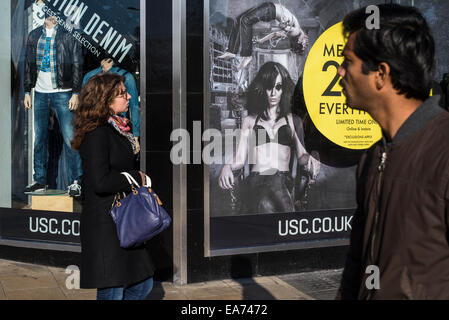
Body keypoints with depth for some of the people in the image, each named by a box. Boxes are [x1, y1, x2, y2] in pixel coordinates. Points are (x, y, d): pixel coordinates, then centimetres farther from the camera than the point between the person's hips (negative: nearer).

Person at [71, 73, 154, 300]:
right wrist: (137, 178, -13)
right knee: (112, 292, 0)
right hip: (105, 224, -9)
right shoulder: (97, 134, -17)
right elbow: (100, 182, -25)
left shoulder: (119, 129, 12)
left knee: (143, 284, 15)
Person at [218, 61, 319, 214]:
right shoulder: (249, 121, 22)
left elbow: (301, 155, 24)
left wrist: (309, 158, 0)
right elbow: (240, 159, 16)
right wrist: (227, 166, -6)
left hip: (283, 183, 0)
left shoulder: (292, 120, 22)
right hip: (256, 182, 0)